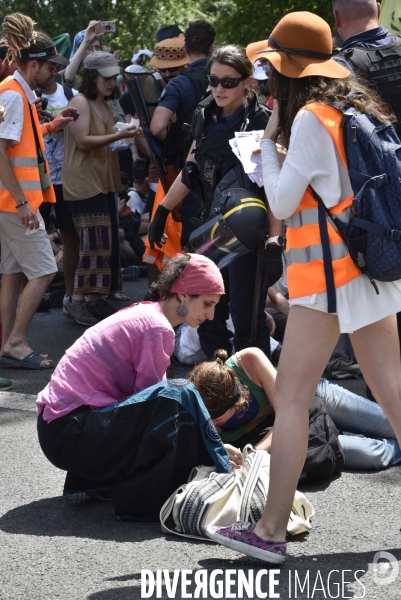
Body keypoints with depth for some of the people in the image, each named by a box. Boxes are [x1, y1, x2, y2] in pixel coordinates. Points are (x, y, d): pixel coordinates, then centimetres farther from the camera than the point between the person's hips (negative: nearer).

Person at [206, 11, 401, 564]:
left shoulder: (310, 119, -14)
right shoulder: (353, 108, 11)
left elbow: (282, 202, -10)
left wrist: (269, 138, 0)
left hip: (328, 273, -9)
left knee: (291, 398, -4)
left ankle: (271, 531, -2)